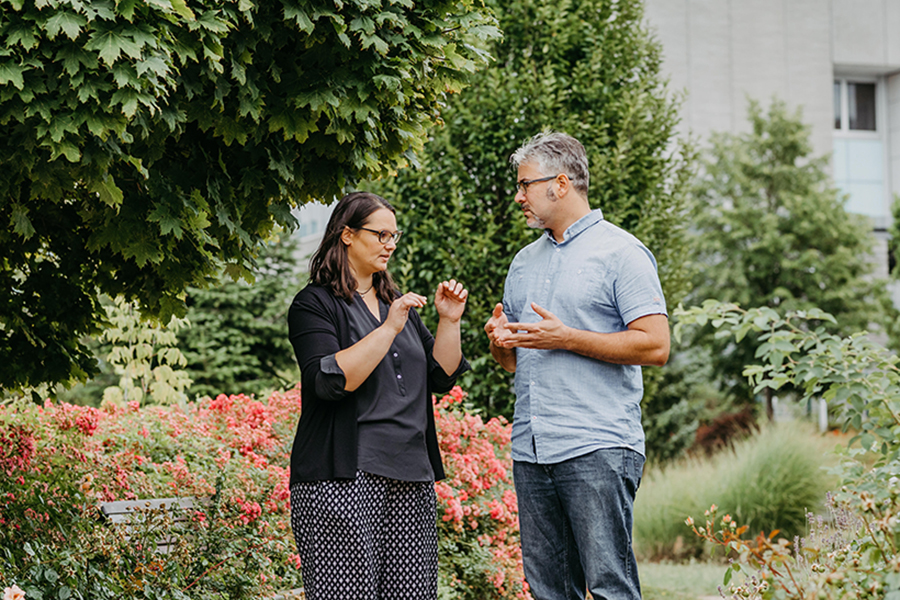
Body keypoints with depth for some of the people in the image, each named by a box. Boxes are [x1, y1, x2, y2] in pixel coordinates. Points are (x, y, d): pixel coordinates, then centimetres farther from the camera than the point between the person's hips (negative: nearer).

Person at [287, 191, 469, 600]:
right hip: (342, 481, -7)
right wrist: (389, 329, -17)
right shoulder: (315, 304, -1)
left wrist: (449, 321, 5)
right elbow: (330, 380, -16)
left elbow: (441, 378, 19)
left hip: (410, 481, 7)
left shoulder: (395, 302, 21)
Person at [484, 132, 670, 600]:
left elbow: (654, 345, -11)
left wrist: (565, 338, -14)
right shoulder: (524, 262, 20)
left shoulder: (621, 253, -2)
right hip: (529, 451, 7)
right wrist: (499, 342, 1)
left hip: (597, 450, -7)